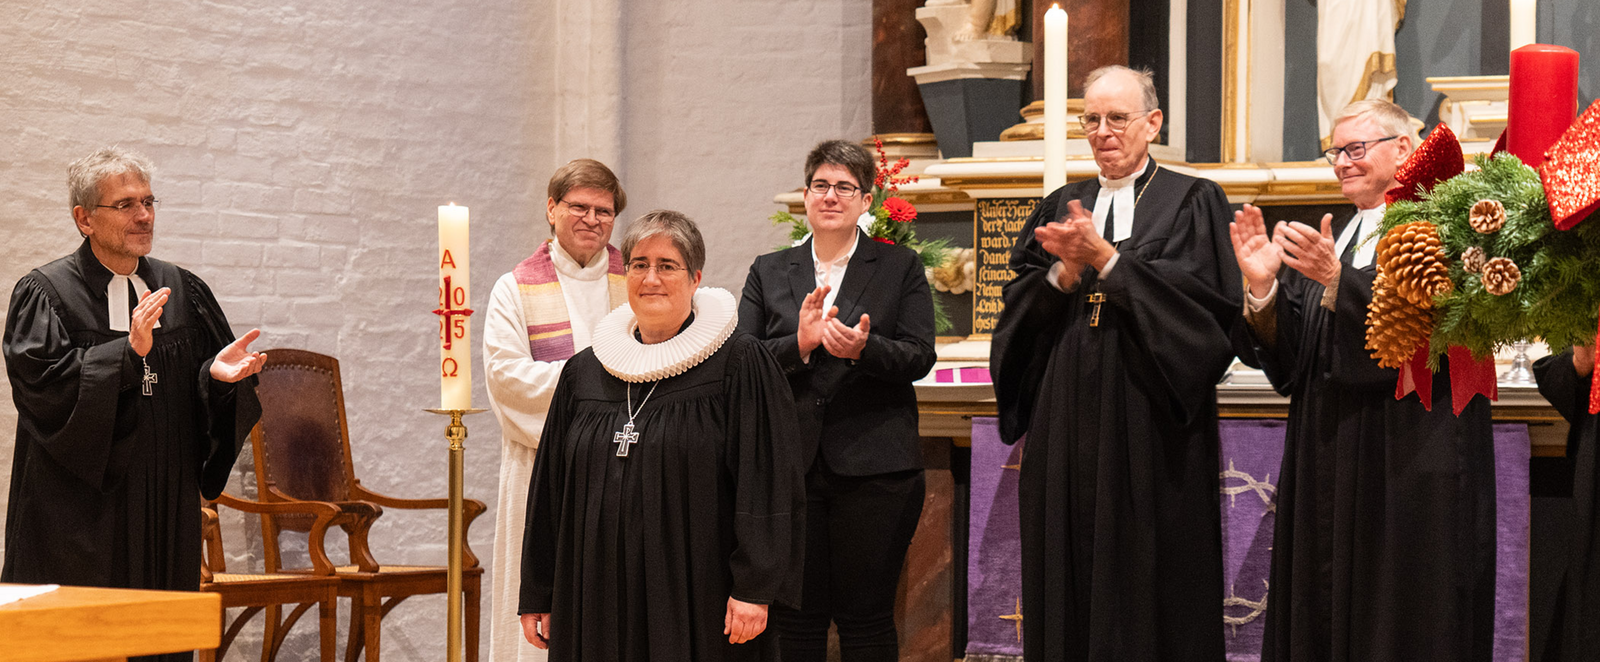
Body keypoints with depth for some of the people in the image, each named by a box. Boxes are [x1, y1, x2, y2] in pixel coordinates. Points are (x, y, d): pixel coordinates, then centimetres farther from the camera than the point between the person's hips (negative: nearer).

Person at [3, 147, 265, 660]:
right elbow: (44, 383, -16)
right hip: (79, 515, -4)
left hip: (165, 510, 4)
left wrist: (217, 373, -14)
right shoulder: (45, 293, -1)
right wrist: (128, 353, -25)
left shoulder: (184, 291, 12)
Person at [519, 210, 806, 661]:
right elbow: (550, 489, 14)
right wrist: (538, 595, 12)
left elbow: (766, 482, -9)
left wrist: (754, 587, -15)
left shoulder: (740, 365, -5)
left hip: (696, 602, -4)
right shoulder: (582, 374, 10)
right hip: (601, 600, 4)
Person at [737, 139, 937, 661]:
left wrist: (863, 349, -21)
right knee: (795, 617, 3)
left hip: (873, 468, -2)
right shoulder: (768, 272, 13)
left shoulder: (901, 269, 8)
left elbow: (918, 358, -1)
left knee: (866, 618, 1)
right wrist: (799, 344, -15)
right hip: (789, 466, 2)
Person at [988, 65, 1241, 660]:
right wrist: (1067, 270, -12)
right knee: (1072, 575, 3)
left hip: (1150, 419, -4)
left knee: (1149, 586, -3)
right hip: (1069, 420, 4)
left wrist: (1105, 258, -14)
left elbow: (1205, 299, -11)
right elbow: (1019, 307, 8)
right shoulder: (1060, 207, 15)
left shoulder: (1193, 202, 4)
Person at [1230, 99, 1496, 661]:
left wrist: (1338, 281, -29)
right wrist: (1262, 288, -9)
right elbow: (1289, 355, 8)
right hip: (1328, 464, 7)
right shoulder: (1327, 240, 16)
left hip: (1408, 466, -6)